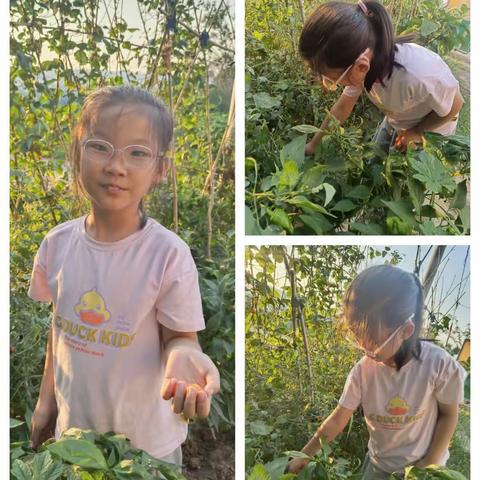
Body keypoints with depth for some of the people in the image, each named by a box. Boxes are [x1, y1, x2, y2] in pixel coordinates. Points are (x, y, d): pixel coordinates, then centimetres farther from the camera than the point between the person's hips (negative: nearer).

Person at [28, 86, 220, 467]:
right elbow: (60, 328, 4)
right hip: (74, 424, 4)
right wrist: (46, 398, 10)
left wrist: (182, 357, -37)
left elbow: (179, 336, -14)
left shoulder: (169, 254, -23)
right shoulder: (58, 244, -8)